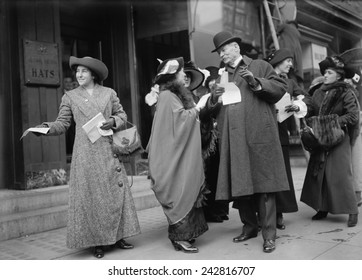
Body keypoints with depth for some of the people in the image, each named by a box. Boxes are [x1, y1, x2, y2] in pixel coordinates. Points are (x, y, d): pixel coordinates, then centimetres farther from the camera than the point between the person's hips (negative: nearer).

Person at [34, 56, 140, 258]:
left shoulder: (109, 93, 8)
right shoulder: (70, 97, 7)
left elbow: (122, 115, 12)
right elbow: (63, 123, 3)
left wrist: (113, 121, -8)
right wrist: (48, 128, -16)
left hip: (109, 151, 1)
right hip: (85, 153, -1)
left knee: (115, 191, 2)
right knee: (90, 195, 0)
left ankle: (117, 236, 14)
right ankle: (98, 241, 10)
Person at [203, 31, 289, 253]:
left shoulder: (260, 66, 11)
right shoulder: (221, 75, 23)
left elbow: (281, 88, 1)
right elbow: (210, 110, 21)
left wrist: (256, 82, -10)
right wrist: (214, 98, -1)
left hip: (259, 135, -4)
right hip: (233, 139, 5)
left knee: (263, 183, -6)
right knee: (239, 185, 6)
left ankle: (269, 234, 0)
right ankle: (250, 226, 22)